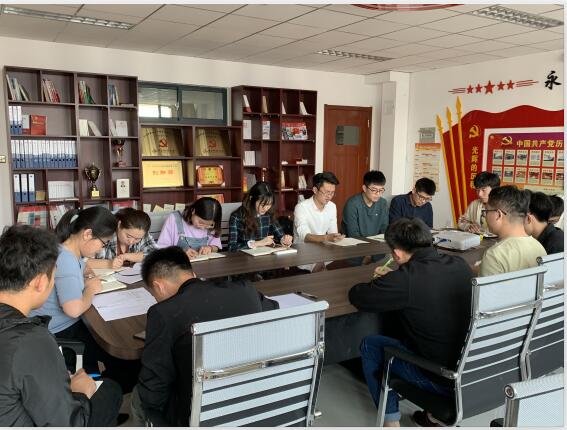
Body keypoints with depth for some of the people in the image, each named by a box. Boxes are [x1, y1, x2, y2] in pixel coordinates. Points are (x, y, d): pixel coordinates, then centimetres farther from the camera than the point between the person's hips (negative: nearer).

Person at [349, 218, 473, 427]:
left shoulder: (405, 279, -23)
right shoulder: (460, 265, -3)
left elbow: (356, 296, -10)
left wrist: (377, 284, 10)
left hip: (442, 380, -6)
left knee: (370, 345, 13)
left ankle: (391, 419, 23)